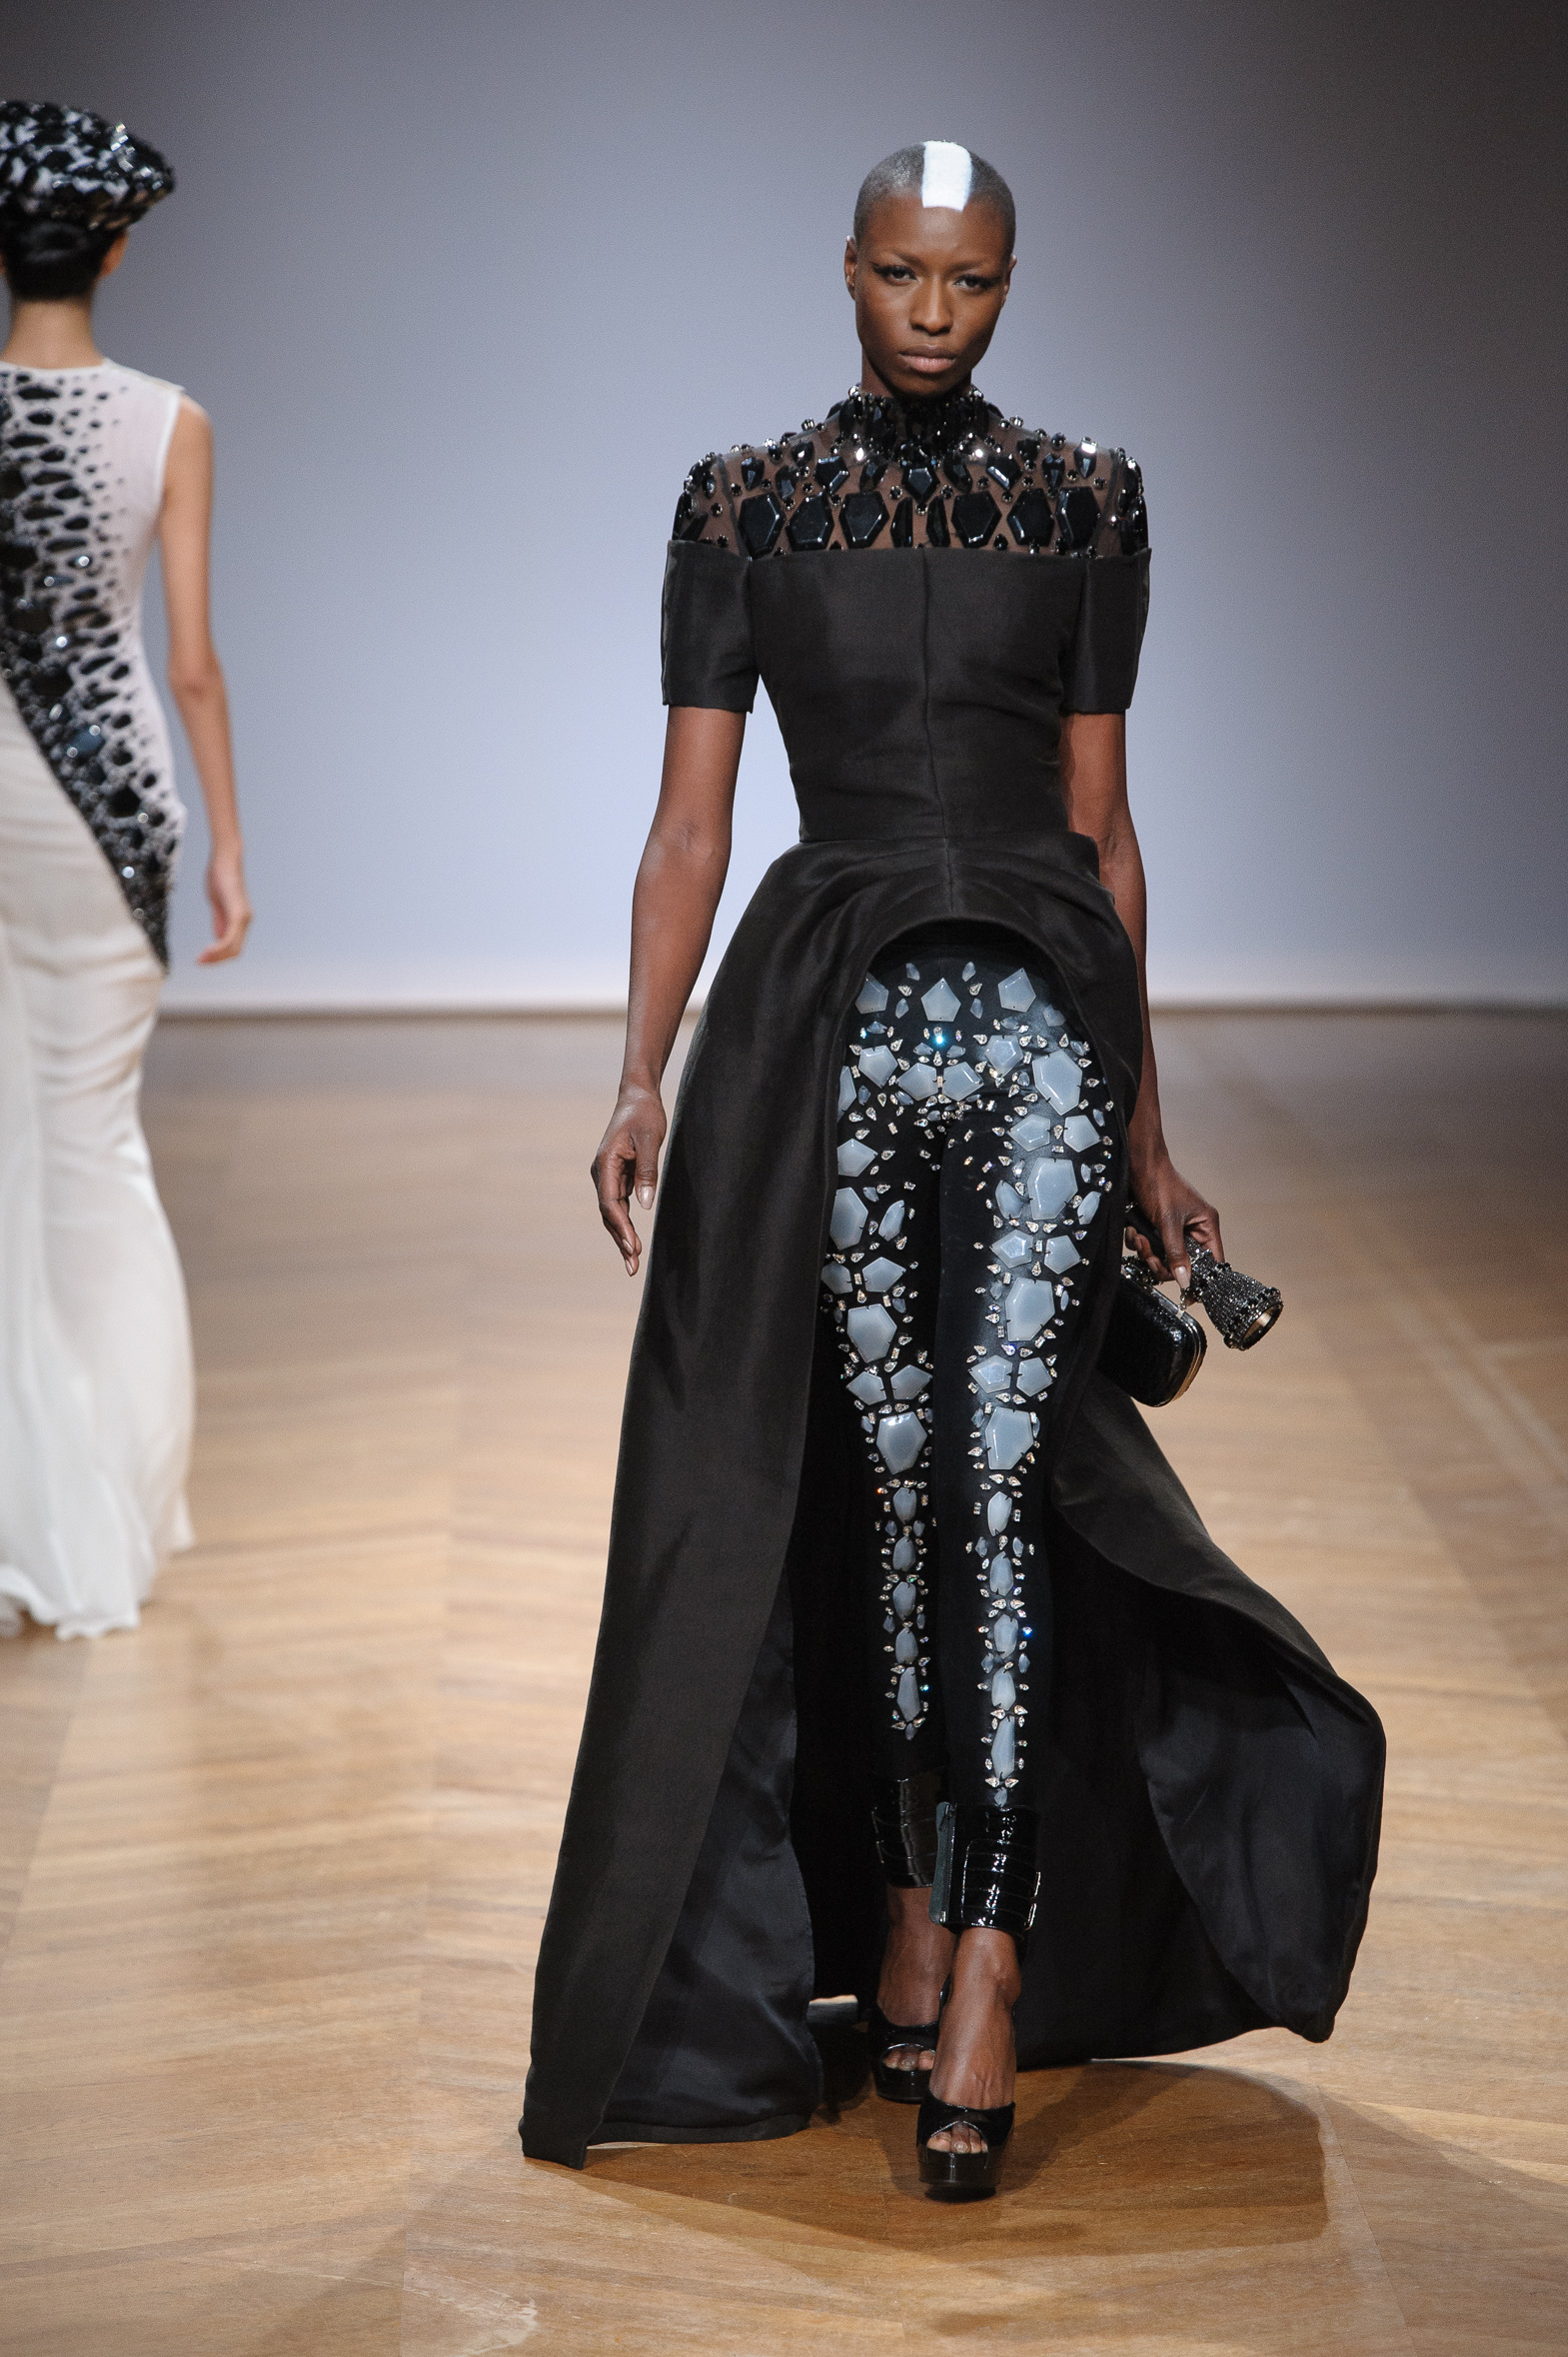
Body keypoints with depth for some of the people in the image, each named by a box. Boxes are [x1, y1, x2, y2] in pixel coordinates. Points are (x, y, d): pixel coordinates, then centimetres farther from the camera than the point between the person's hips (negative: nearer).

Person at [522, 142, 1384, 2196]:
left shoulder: (1085, 504, 7)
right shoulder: (745, 505, 5)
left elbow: (1102, 821, 10)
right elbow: (690, 820, 3)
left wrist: (1145, 1121, 10)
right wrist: (644, 1078, -7)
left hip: (1042, 1020, 0)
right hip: (826, 1020, 0)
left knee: (999, 1480, -8)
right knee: (888, 1484, 5)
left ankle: (987, 1960, -9)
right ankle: (908, 1913, 18)